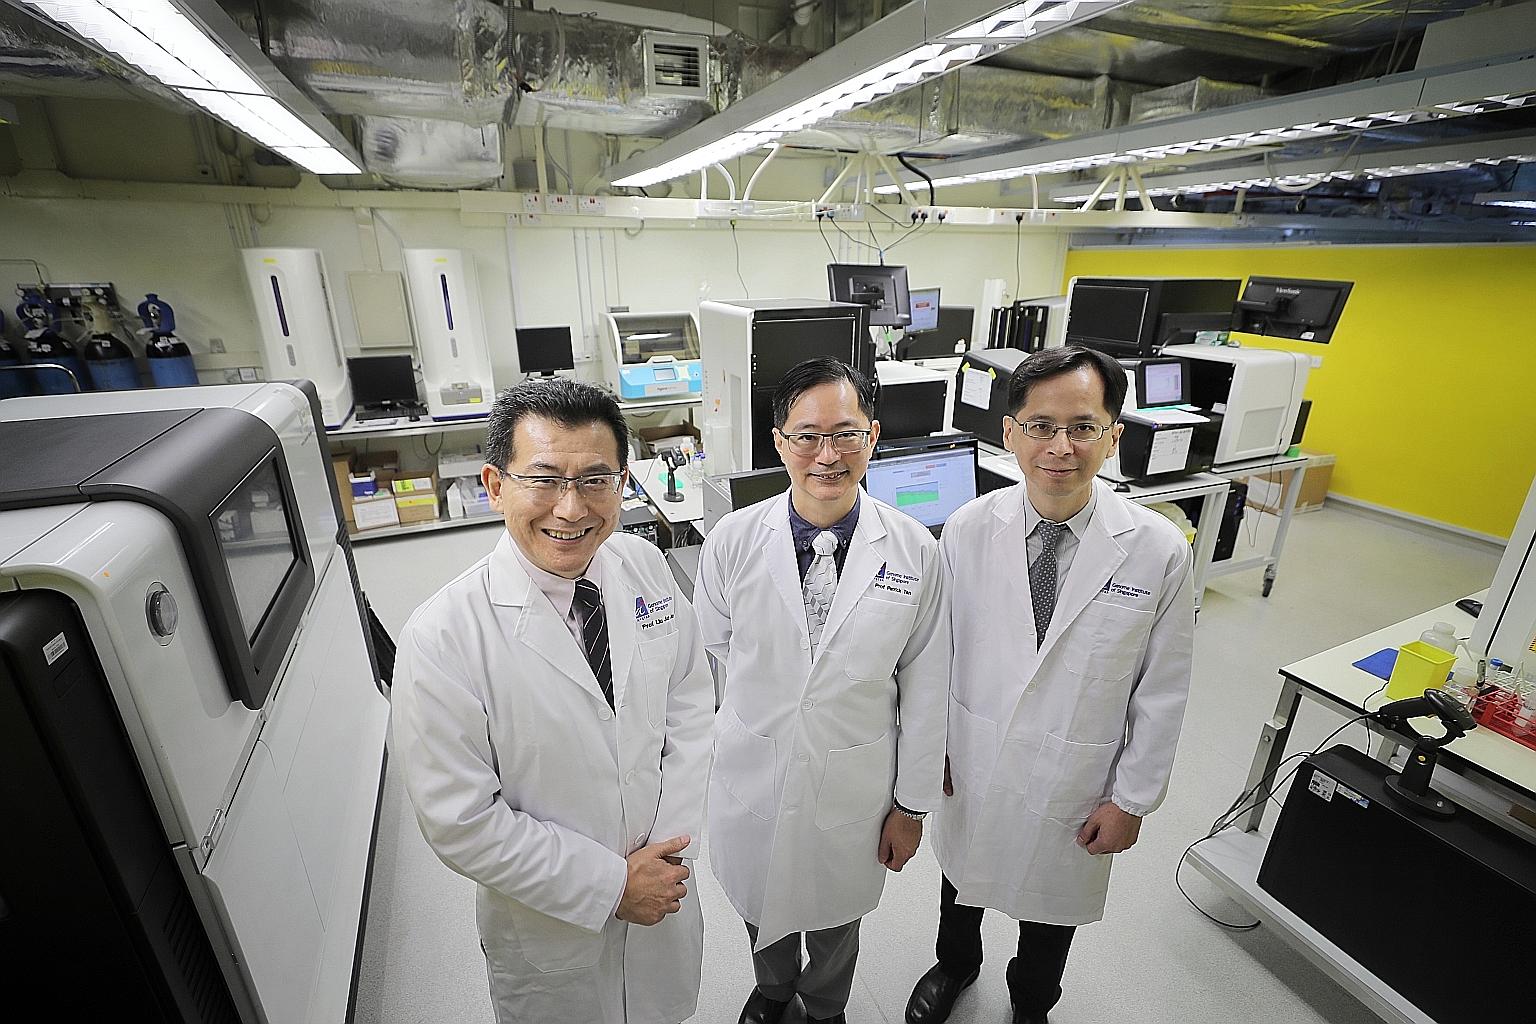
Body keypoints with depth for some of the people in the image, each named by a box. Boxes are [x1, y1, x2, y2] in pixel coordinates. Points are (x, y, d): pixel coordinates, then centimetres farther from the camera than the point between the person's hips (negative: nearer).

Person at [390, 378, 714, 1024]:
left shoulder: (646, 567, -14)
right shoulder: (442, 640, -27)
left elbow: (690, 704, -5)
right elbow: (461, 823, -21)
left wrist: (669, 847, -10)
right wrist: (612, 885, -16)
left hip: (663, 885, 4)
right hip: (550, 923, -3)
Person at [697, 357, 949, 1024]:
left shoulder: (914, 549, -15)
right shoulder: (732, 541, -16)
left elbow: (924, 687, -7)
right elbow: (712, 650, -1)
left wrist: (912, 804, -1)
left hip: (856, 786, 0)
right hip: (752, 775, 1)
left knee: (837, 919, 27)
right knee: (760, 906, 29)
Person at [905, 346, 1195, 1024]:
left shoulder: (1159, 549, -18)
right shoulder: (969, 529, -16)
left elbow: (1163, 690, -9)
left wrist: (1131, 800, -4)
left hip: (1074, 783, -1)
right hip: (971, 765, 1)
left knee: (1052, 902, 25)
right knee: (962, 875, 28)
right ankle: (956, 963, 62)